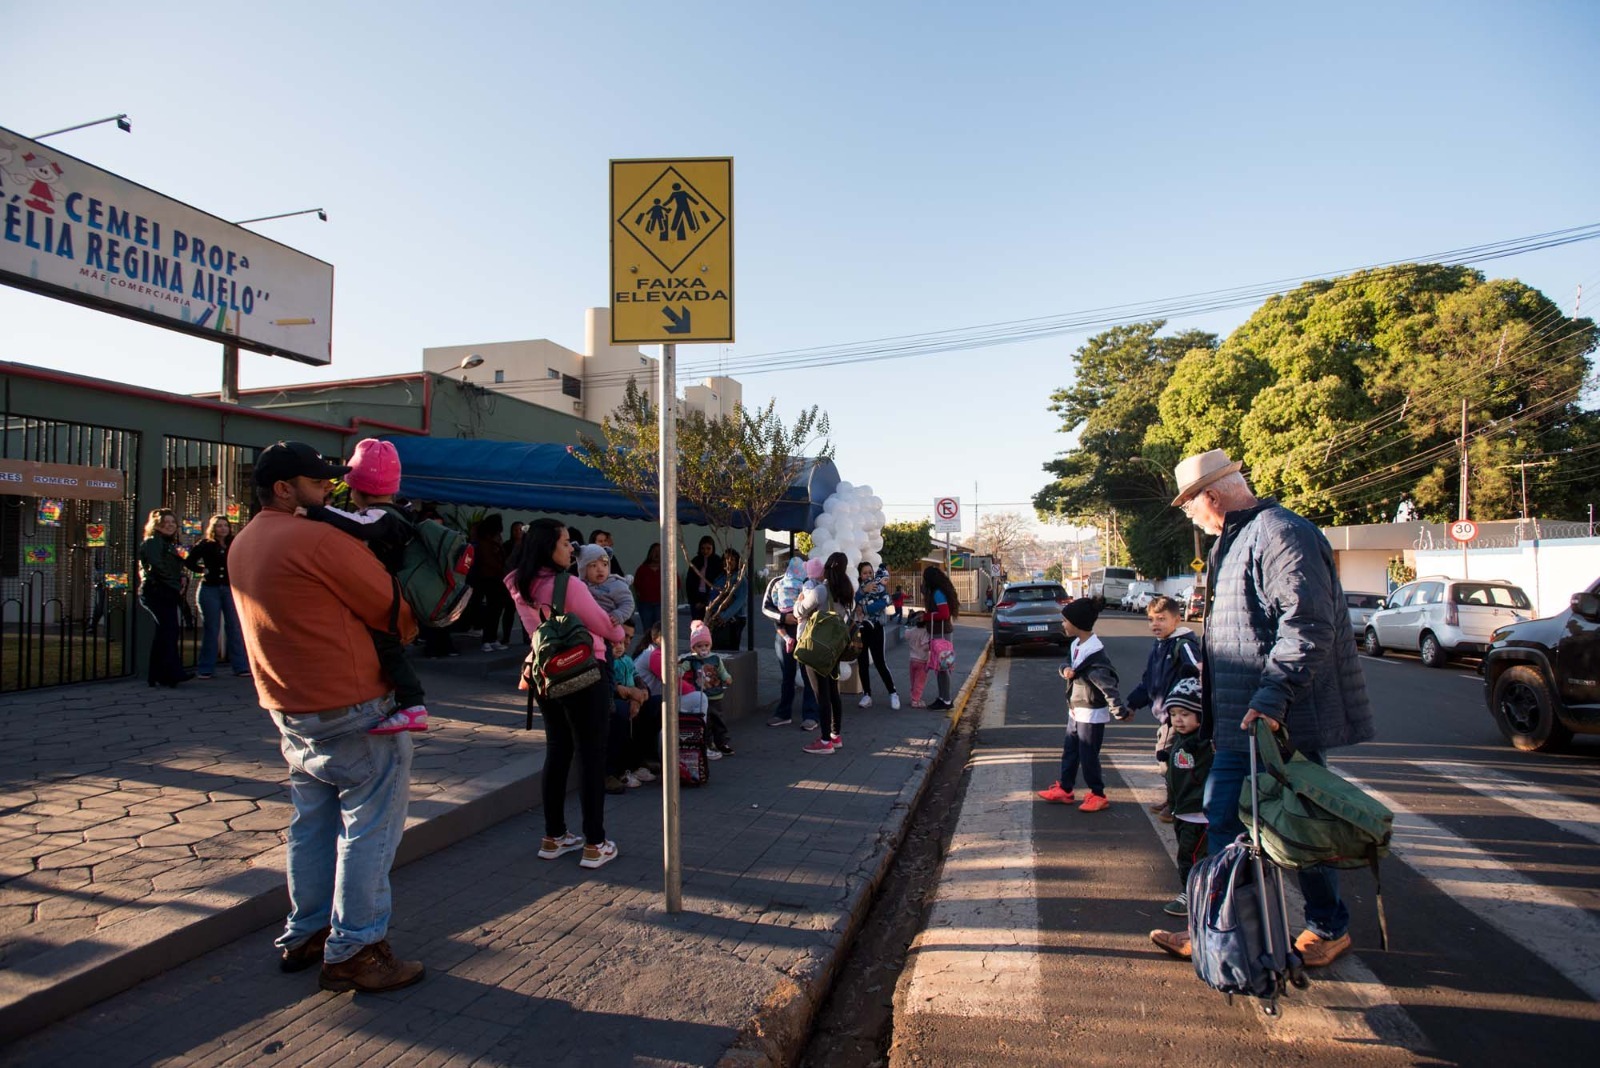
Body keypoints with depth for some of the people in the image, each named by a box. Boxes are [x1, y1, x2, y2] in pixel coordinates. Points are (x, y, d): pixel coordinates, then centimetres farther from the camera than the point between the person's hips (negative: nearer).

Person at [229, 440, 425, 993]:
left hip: (289, 708, 9)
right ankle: (353, 952, 8)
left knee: (313, 821, 20)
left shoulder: (243, 545, 10)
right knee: (368, 825, 1)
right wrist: (410, 625, 9)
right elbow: (393, 609, -14)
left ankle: (304, 936, 31)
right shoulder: (320, 540, -19)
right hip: (351, 710, -9)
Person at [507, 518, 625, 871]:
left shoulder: (521, 588, 1)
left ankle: (553, 838, 26)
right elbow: (608, 629, -12)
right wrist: (619, 631, 11)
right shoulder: (569, 586, -21)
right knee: (591, 758, 3)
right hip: (584, 678, -7)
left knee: (557, 754, 17)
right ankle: (594, 845, 9)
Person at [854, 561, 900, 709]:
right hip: (859, 629, 2)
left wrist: (865, 609, -16)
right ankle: (867, 695, 10)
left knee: (879, 662, -6)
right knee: (862, 663, 3)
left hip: (875, 628, -2)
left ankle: (893, 693, 3)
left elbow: (884, 603, -15)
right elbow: (853, 601, -16)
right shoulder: (856, 587, 5)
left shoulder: (880, 587, 2)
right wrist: (864, 590, -30)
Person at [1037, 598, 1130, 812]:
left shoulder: (1094, 654, -25)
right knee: (1069, 751, 18)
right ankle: (1065, 789, 30)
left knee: (1088, 755, 3)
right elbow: (1069, 664, 14)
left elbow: (1109, 684, -27)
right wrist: (1065, 669, -10)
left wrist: (1120, 711, -27)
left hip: (1091, 714, -9)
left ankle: (1098, 795, 19)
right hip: (1075, 711, 9)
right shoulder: (1077, 645, 3)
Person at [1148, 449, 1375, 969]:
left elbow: (1308, 625, -26)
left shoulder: (1281, 533, -17)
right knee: (1223, 817, 13)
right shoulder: (1237, 540, 16)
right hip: (1244, 721, 10)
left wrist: (1272, 695, -31)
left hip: (1282, 723, -10)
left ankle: (1329, 928, 24)